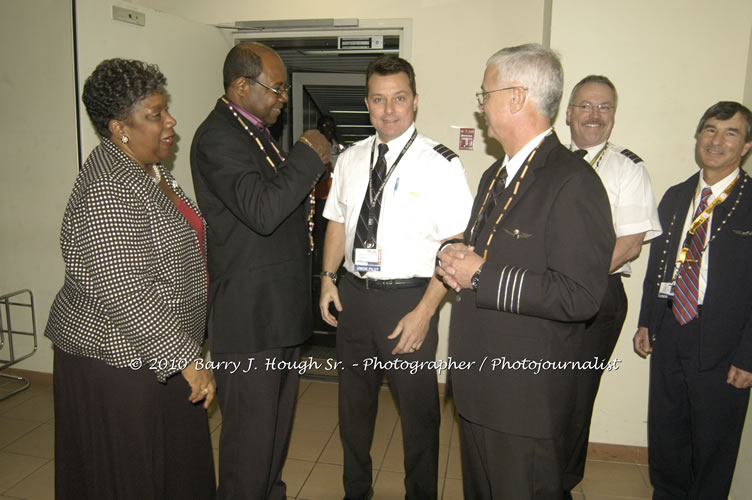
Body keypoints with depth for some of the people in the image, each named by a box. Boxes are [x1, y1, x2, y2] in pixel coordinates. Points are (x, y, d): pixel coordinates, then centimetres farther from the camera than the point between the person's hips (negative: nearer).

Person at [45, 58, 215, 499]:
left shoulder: (150, 170, 8)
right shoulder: (108, 187, -23)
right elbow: (125, 291, -28)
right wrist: (187, 358, -25)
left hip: (157, 352, 9)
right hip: (117, 360, -9)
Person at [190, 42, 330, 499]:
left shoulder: (256, 131, 14)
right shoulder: (217, 136, -16)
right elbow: (261, 212, -29)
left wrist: (311, 174, 5)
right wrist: (309, 156, -19)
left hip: (282, 307, 10)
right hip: (247, 315, -10)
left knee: (277, 422, 22)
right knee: (250, 431, 4)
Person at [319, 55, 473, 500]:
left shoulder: (440, 164, -12)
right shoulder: (351, 159, 5)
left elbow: (456, 246, -16)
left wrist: (424, 312, -20)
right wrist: (329, 277, 3)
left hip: (408, 299, -5)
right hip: (353, 294, 6)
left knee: (418, 409, 10)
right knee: (354, 401, 21)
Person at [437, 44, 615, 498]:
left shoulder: (573, 183, -19)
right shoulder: (495, 176, 12)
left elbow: (580, 297, -26)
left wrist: (482, 277, -21)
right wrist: (454, 257, -3)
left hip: (528, 398, -9)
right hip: (478, 388, 9)